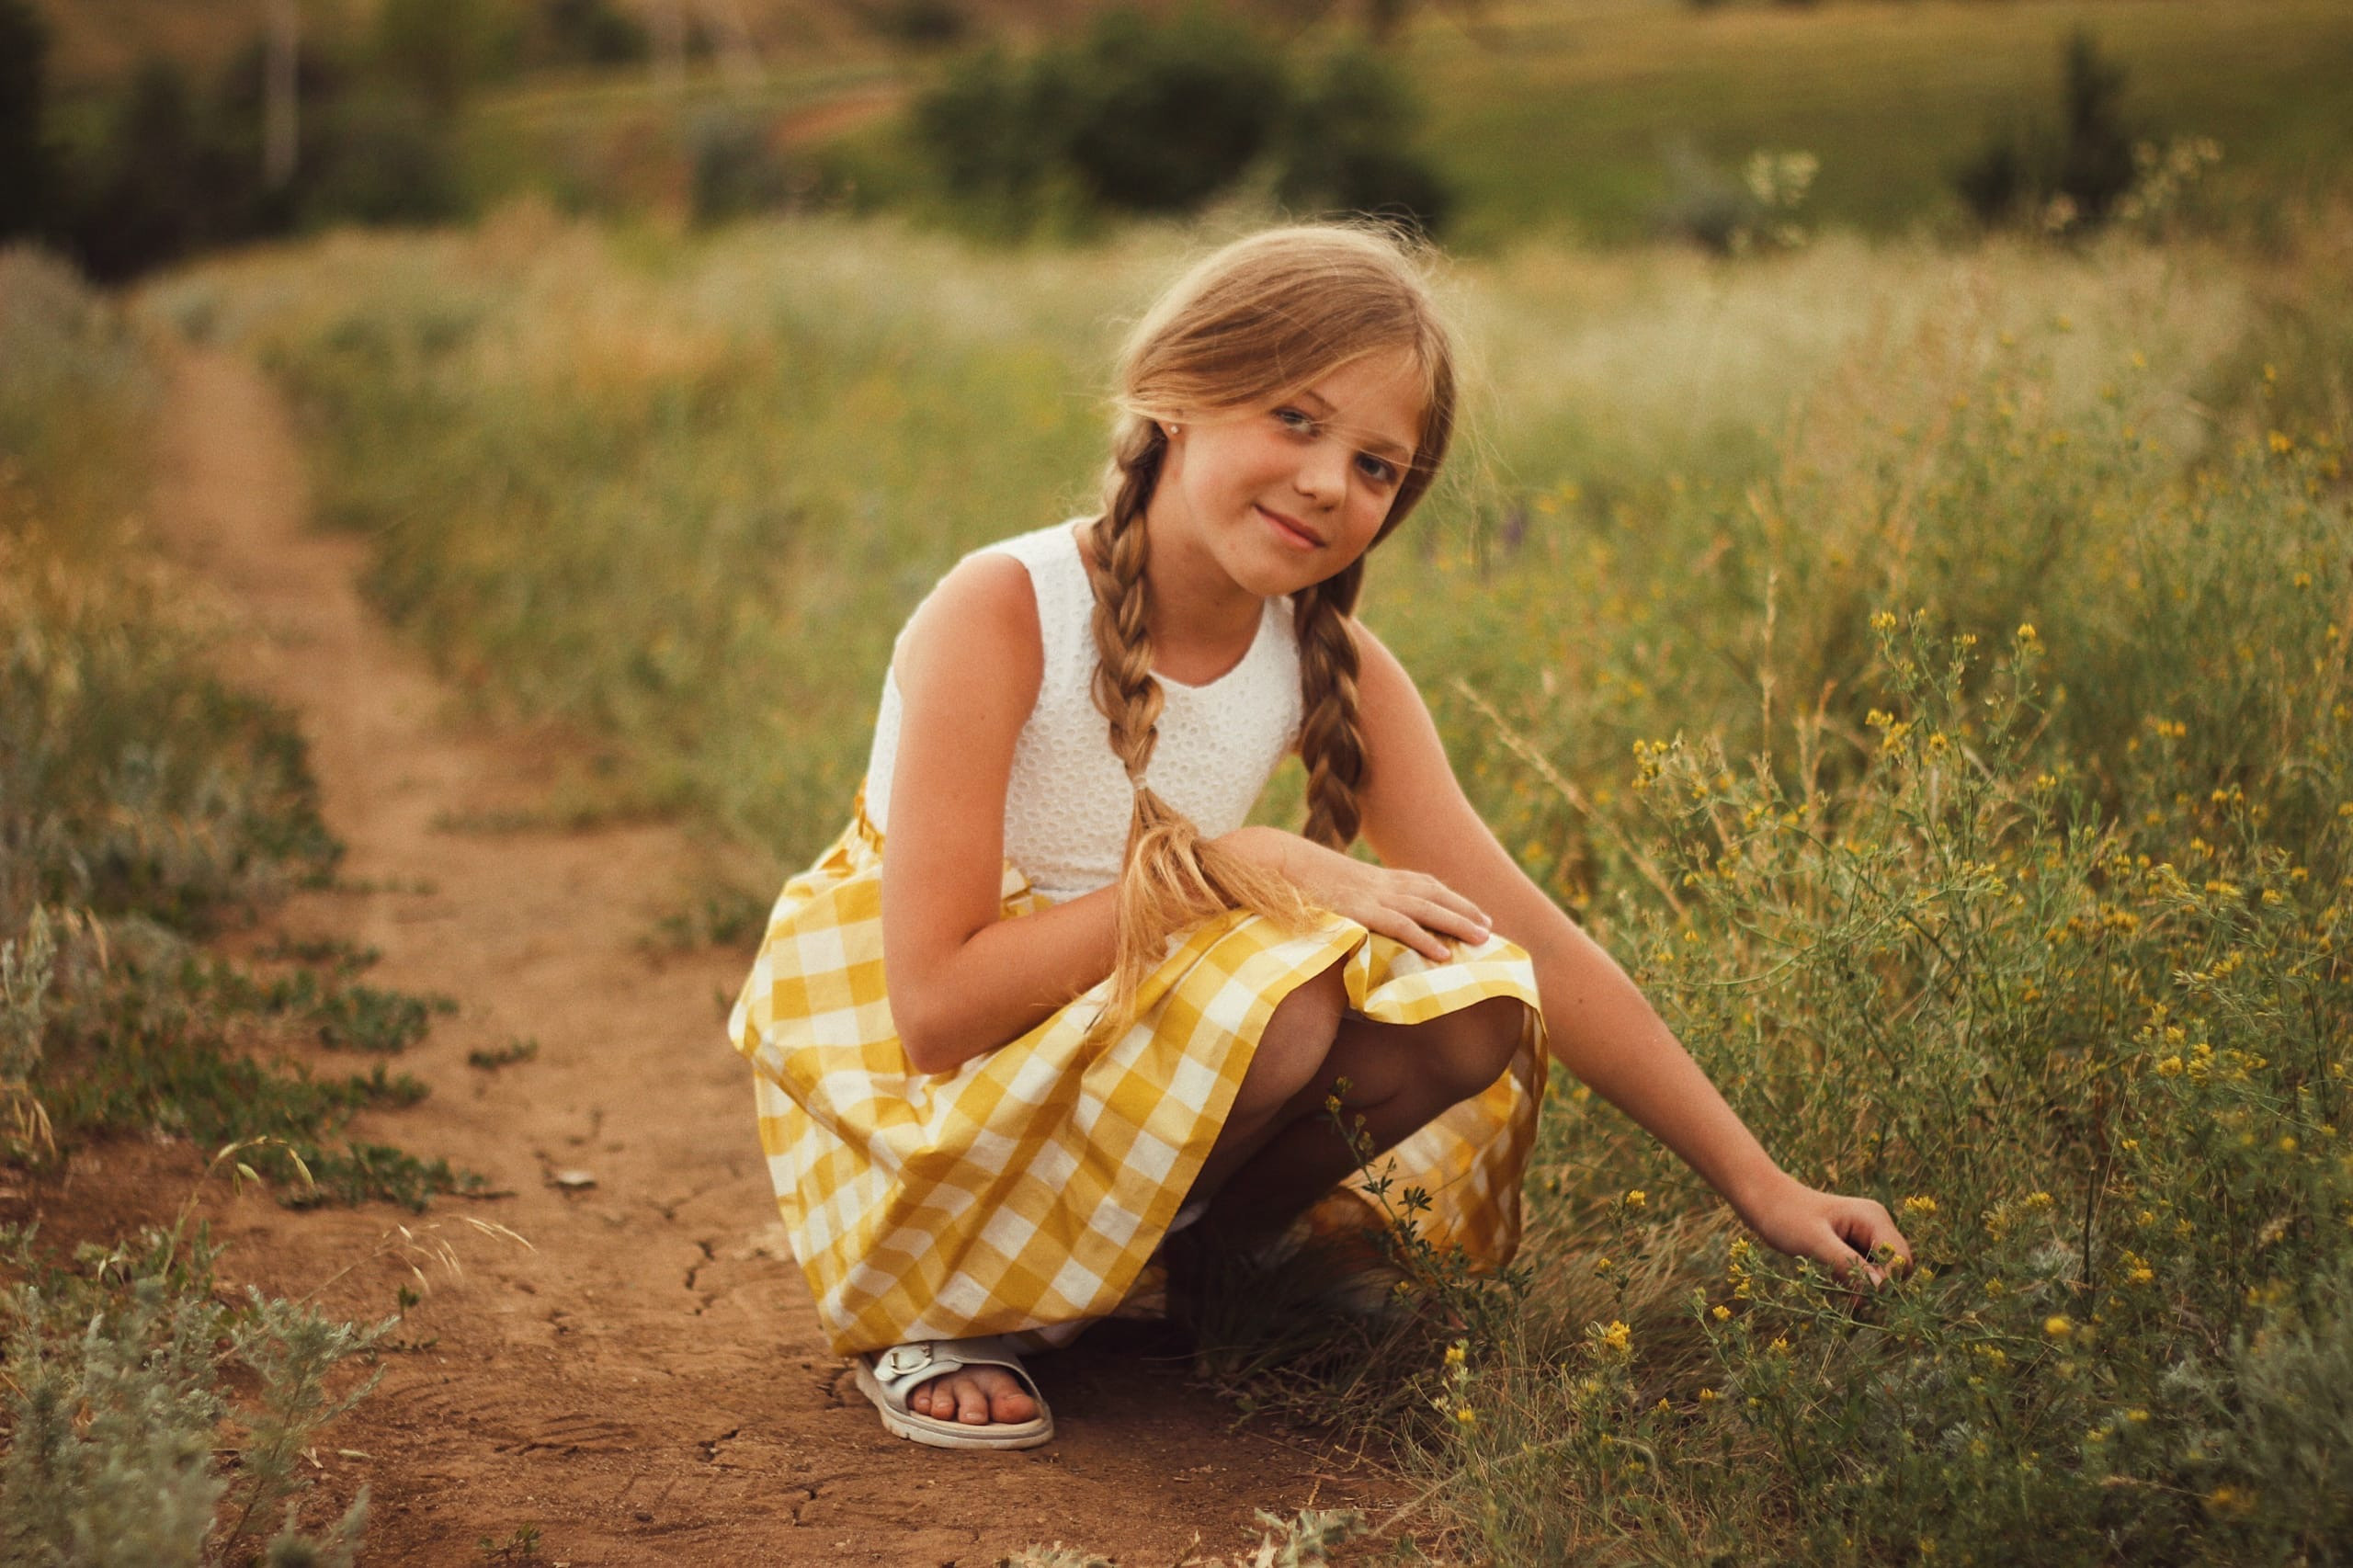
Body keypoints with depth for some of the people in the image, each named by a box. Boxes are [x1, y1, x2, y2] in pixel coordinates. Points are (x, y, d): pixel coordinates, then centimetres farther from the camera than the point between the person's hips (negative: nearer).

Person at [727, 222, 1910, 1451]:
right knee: (1286, 985, -31)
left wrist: (1760, 1185, -9)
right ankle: (943, 1315, -11)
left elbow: (1535, 949, -6)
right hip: (905, 1088, -5)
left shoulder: (1336, 667, -7)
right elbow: (940, 1007, -28)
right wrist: (1236, 870, -28)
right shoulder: (1000, 613, -23)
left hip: (1133, 1059, 5)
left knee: (1468, 1009, -19)